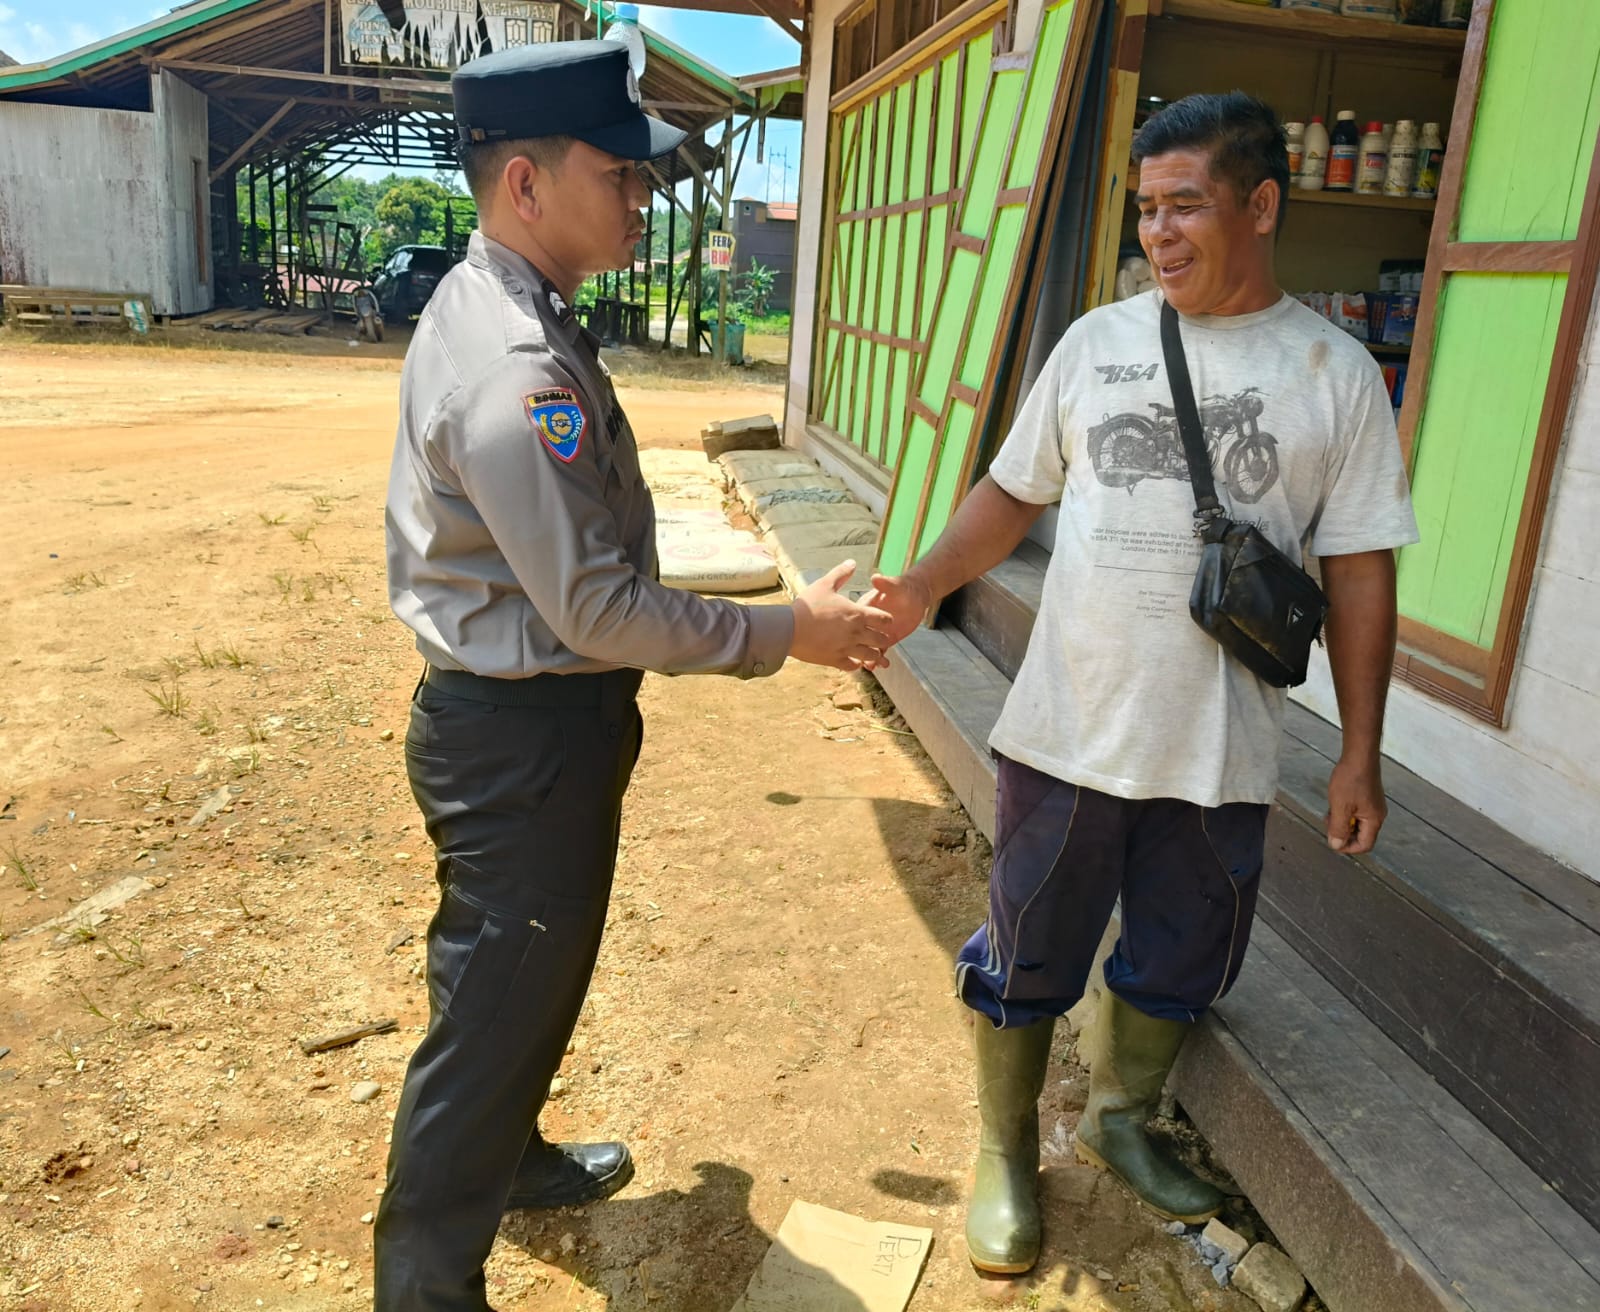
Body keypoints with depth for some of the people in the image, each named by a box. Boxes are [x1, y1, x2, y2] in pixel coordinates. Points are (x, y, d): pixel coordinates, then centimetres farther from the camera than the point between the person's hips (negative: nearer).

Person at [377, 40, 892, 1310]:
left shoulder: (496, 311, 7)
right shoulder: (515, 365, -26)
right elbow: (599, 611, -25)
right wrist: (787, 632, -15)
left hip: (529, 714, 10)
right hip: (524, 736, -10)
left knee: (530, 975, 27)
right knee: (496, 1003, 7)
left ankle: (510, 1157, 51)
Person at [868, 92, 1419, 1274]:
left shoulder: (1335, 374, -1)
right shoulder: (1097, 342, 1)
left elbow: (1360, 572, 1)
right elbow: (1013, 493, 7)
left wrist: (1361, 755, 1)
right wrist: (927, 585, -10)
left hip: (1220, 749, 0)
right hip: (1068, 728, 0)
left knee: (1179, 960, 17)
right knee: (1027, 956, 11)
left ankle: (1119, 1121, 45)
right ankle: (1007, 1156, 34)